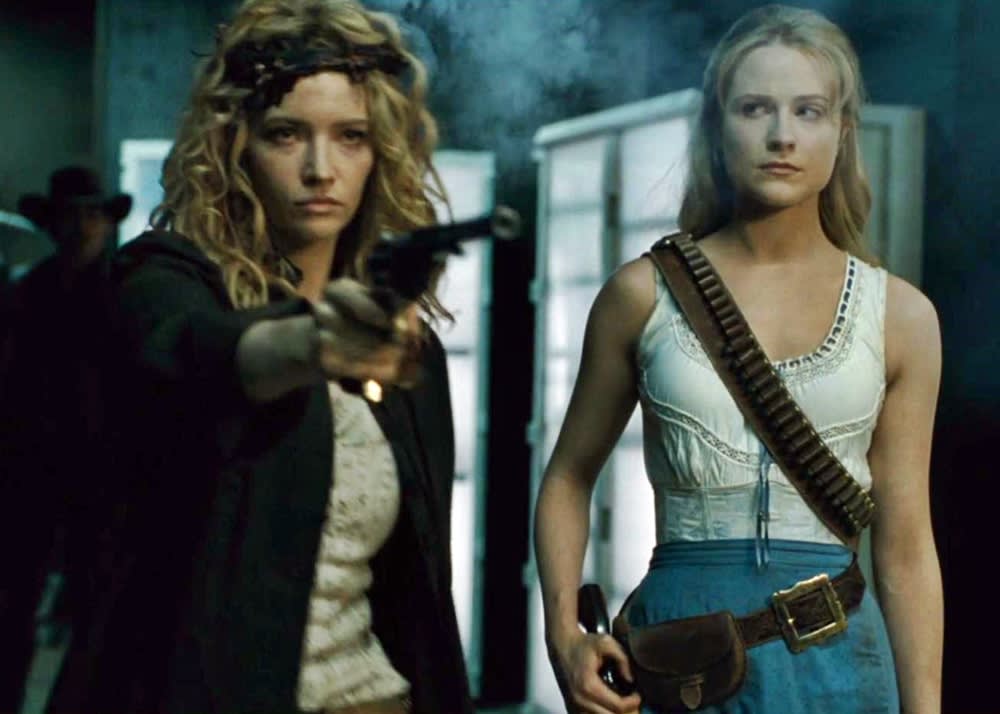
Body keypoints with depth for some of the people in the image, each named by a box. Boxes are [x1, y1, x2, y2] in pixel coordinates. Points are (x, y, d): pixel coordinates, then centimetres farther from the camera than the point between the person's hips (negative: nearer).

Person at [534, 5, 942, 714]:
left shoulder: (899, 315, 3)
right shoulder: (643, 294, 1)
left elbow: (905, 546, 5)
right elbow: (569, 477, 10)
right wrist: (564, 635, -3)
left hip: (835, 655, 1)